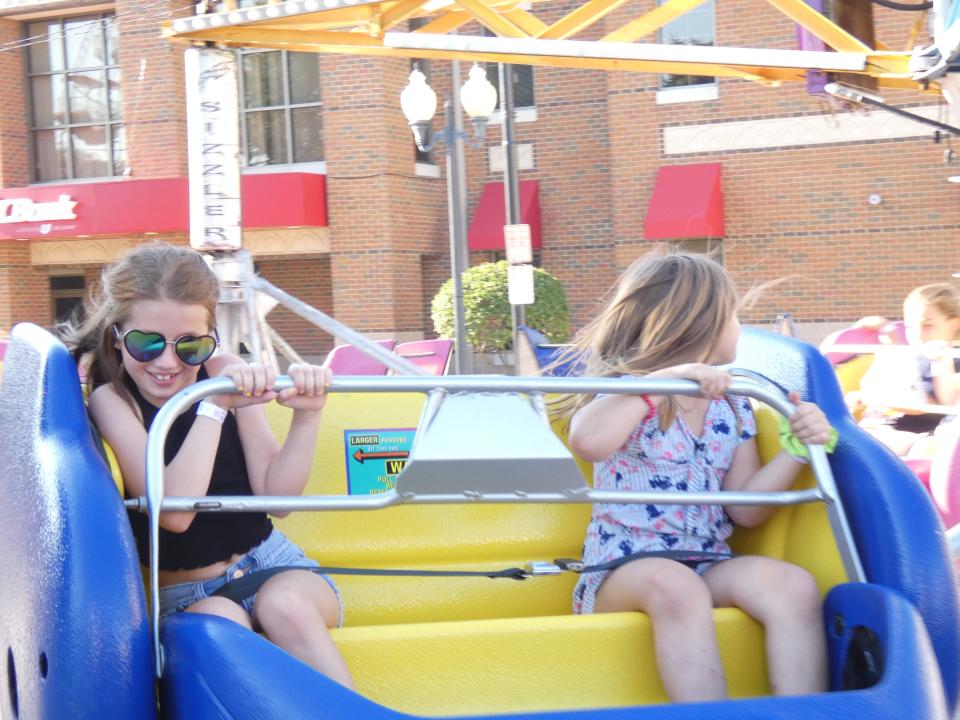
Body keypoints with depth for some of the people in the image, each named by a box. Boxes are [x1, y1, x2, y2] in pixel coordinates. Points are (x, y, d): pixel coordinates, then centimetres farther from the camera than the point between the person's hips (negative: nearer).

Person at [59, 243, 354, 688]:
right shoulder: (111, 400, -9)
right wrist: (213, 406, -27)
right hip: (182, 595, -2)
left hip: (267, 564, 2)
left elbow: (276, 496, -3)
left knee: (283, 604, -31)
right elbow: (175, 513, -22)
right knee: (220, 623, -35)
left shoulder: (226, 375, -2)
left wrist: (306, 417, -18)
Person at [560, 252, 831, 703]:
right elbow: (588, 442, -29)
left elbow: (745, 510, 7)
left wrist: (798, 448, -7)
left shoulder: (732, 406, 14)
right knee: (676, 584, -40)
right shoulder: (627, 392, -4)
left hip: (710, 566, 5)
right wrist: (664, 378, -25)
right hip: (623, 567, -5)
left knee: (794, 585, -26)